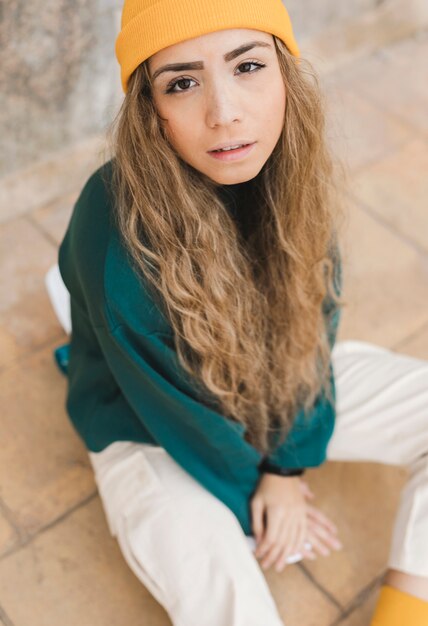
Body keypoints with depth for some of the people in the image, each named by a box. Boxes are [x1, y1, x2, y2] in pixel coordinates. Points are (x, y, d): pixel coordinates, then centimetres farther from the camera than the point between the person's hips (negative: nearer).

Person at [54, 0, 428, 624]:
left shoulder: (291, 171, -18)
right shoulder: (113, 231, -33)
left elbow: (310, 317, -7)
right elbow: (172, 407, -21)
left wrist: (288, 465, -8)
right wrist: (253, 496, -6)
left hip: (284, 388, 6)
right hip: (151, 428, -5)